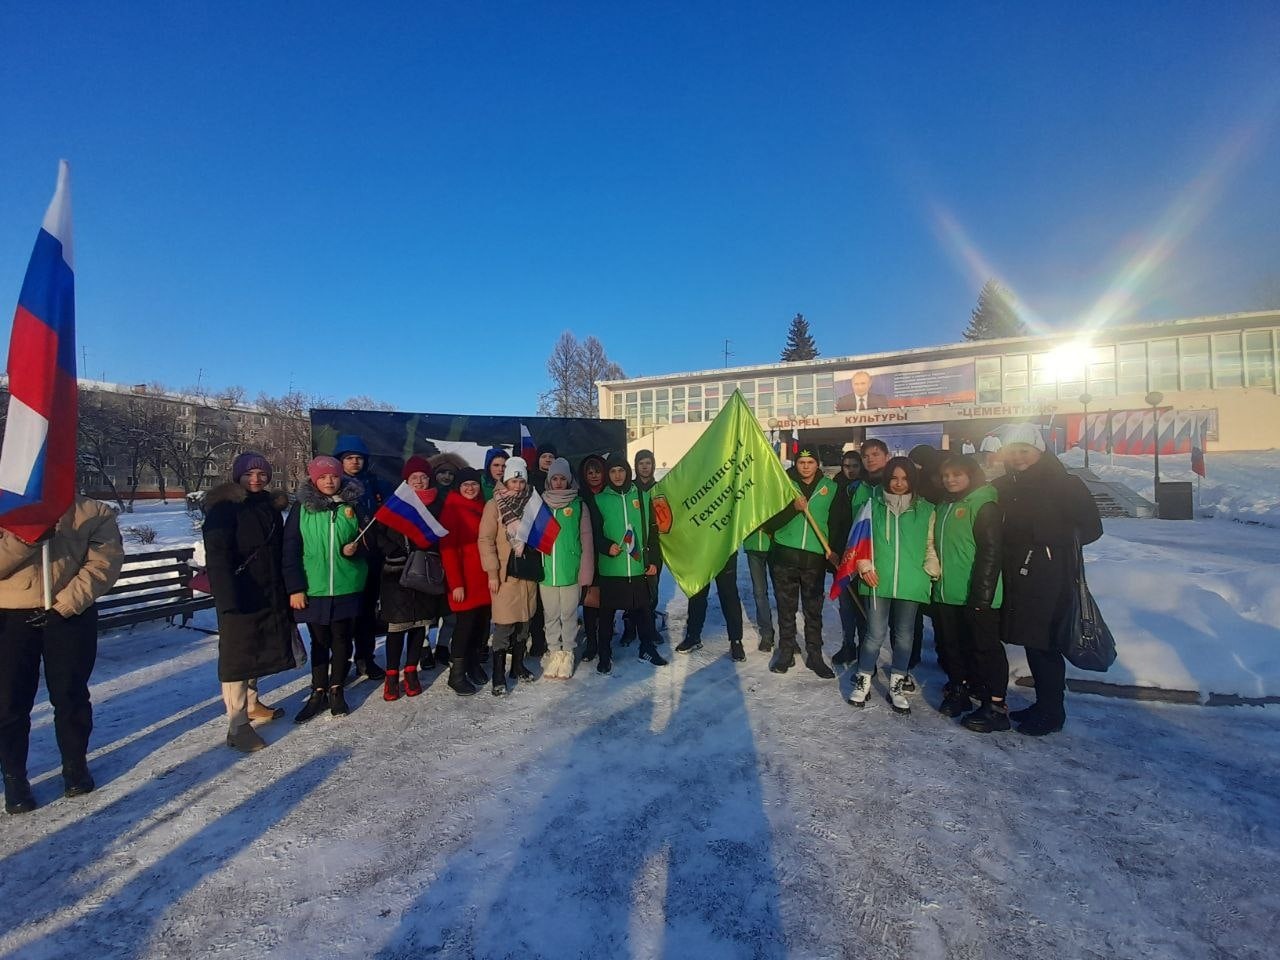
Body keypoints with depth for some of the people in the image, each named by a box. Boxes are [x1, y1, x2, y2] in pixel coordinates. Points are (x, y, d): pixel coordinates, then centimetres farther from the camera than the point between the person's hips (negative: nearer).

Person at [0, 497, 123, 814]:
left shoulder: (93, 512, 1)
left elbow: (105, 561, -10)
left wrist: (69, 602, -17)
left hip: (71, 616, -1)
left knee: (71, 696, 10)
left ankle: (75, 764, 28)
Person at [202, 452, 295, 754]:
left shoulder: (270, 505, 12)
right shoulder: (224, 507, -10)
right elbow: (217, 554, -18)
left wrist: (285, 590, 13)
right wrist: (227, 597, -26)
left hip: (269, 593, 7)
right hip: (239, 594, -7)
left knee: (257, 648, 18)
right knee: (237, 653, -4)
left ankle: (251, 703, 35)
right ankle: (237, 725, 1)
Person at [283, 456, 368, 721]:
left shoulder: (353, 505, 1)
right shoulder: (302, 508, -3)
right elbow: (290, 550, -4)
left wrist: (355, 548, -13)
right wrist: (295, 588, -8)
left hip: (346, 587, 1)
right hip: (313, 588, -1)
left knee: (342, 638, 10)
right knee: (319, 640, 11)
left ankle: (336, 689, 26)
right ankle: (318, 691, 25)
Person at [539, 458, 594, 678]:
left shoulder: (579, 506, -1)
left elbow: (586, 540, -2)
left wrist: (585, 572, -7)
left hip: (571, 572, -2)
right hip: (546, 571, 2)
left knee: (569, 615, 7)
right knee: (551, 615, 11)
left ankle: (567, 654, 21)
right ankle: (554, 652, 25)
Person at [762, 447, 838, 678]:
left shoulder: (830, 487, 6)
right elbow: (770, 522, -4)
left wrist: (834, 549, -3)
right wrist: (793, 508, -18)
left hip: (816, 557, 1)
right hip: (785, 555, 0)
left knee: (814, 609, 8)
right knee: (786, 608, 8)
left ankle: (815, 655, 20)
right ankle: (786, 652, 22)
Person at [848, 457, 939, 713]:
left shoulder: (925, 509, 6)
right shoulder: (874, 505, 5)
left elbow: (930, 545, 9)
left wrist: (930, 572, -2)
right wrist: (865, 565, -4)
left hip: (910, 583, 2)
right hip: (878, 581, -1)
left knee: (904, 635, 10)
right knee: (876, 634, -1)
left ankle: (897, 685, 25)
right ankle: (863, 681, 17)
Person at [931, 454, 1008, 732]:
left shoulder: (984, 505, -10)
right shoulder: (945, 506, 15)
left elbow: (990, 553, -16)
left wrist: (981, 595, -18)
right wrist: (935, 579, 17)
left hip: (975, 596, -8)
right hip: (946, 594, 8)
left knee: (984, 648, 0)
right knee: (950, 646, 15)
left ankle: (995, 706, 10)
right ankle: (958, 690, 30)